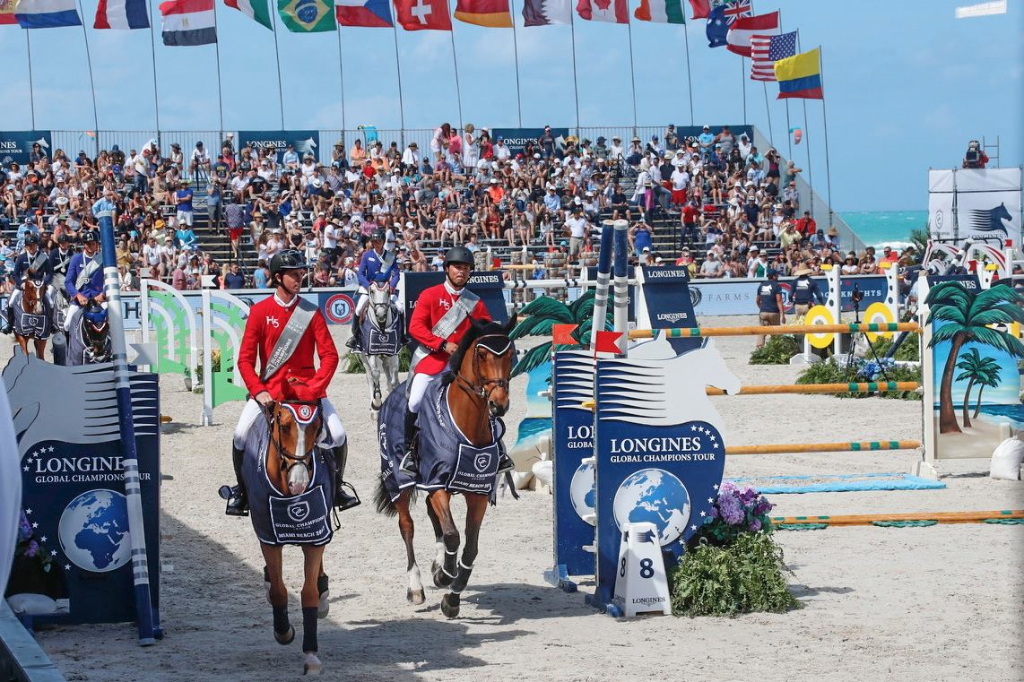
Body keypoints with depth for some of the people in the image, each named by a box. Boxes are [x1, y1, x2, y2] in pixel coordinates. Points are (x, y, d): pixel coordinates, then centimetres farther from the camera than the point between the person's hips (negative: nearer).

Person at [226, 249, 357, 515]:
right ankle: (241, 489, 6)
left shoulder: (311, 312, 1)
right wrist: (258, 390, -14)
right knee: (241, 435, -17)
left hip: (306, 386, 1)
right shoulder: (260, 311, -1)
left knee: (337, 435, -14)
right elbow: (246, 358, -2)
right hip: (269, 389, -1)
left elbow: (329, 354, -2)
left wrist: (316, 386, -14)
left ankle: (337, 486, 10)